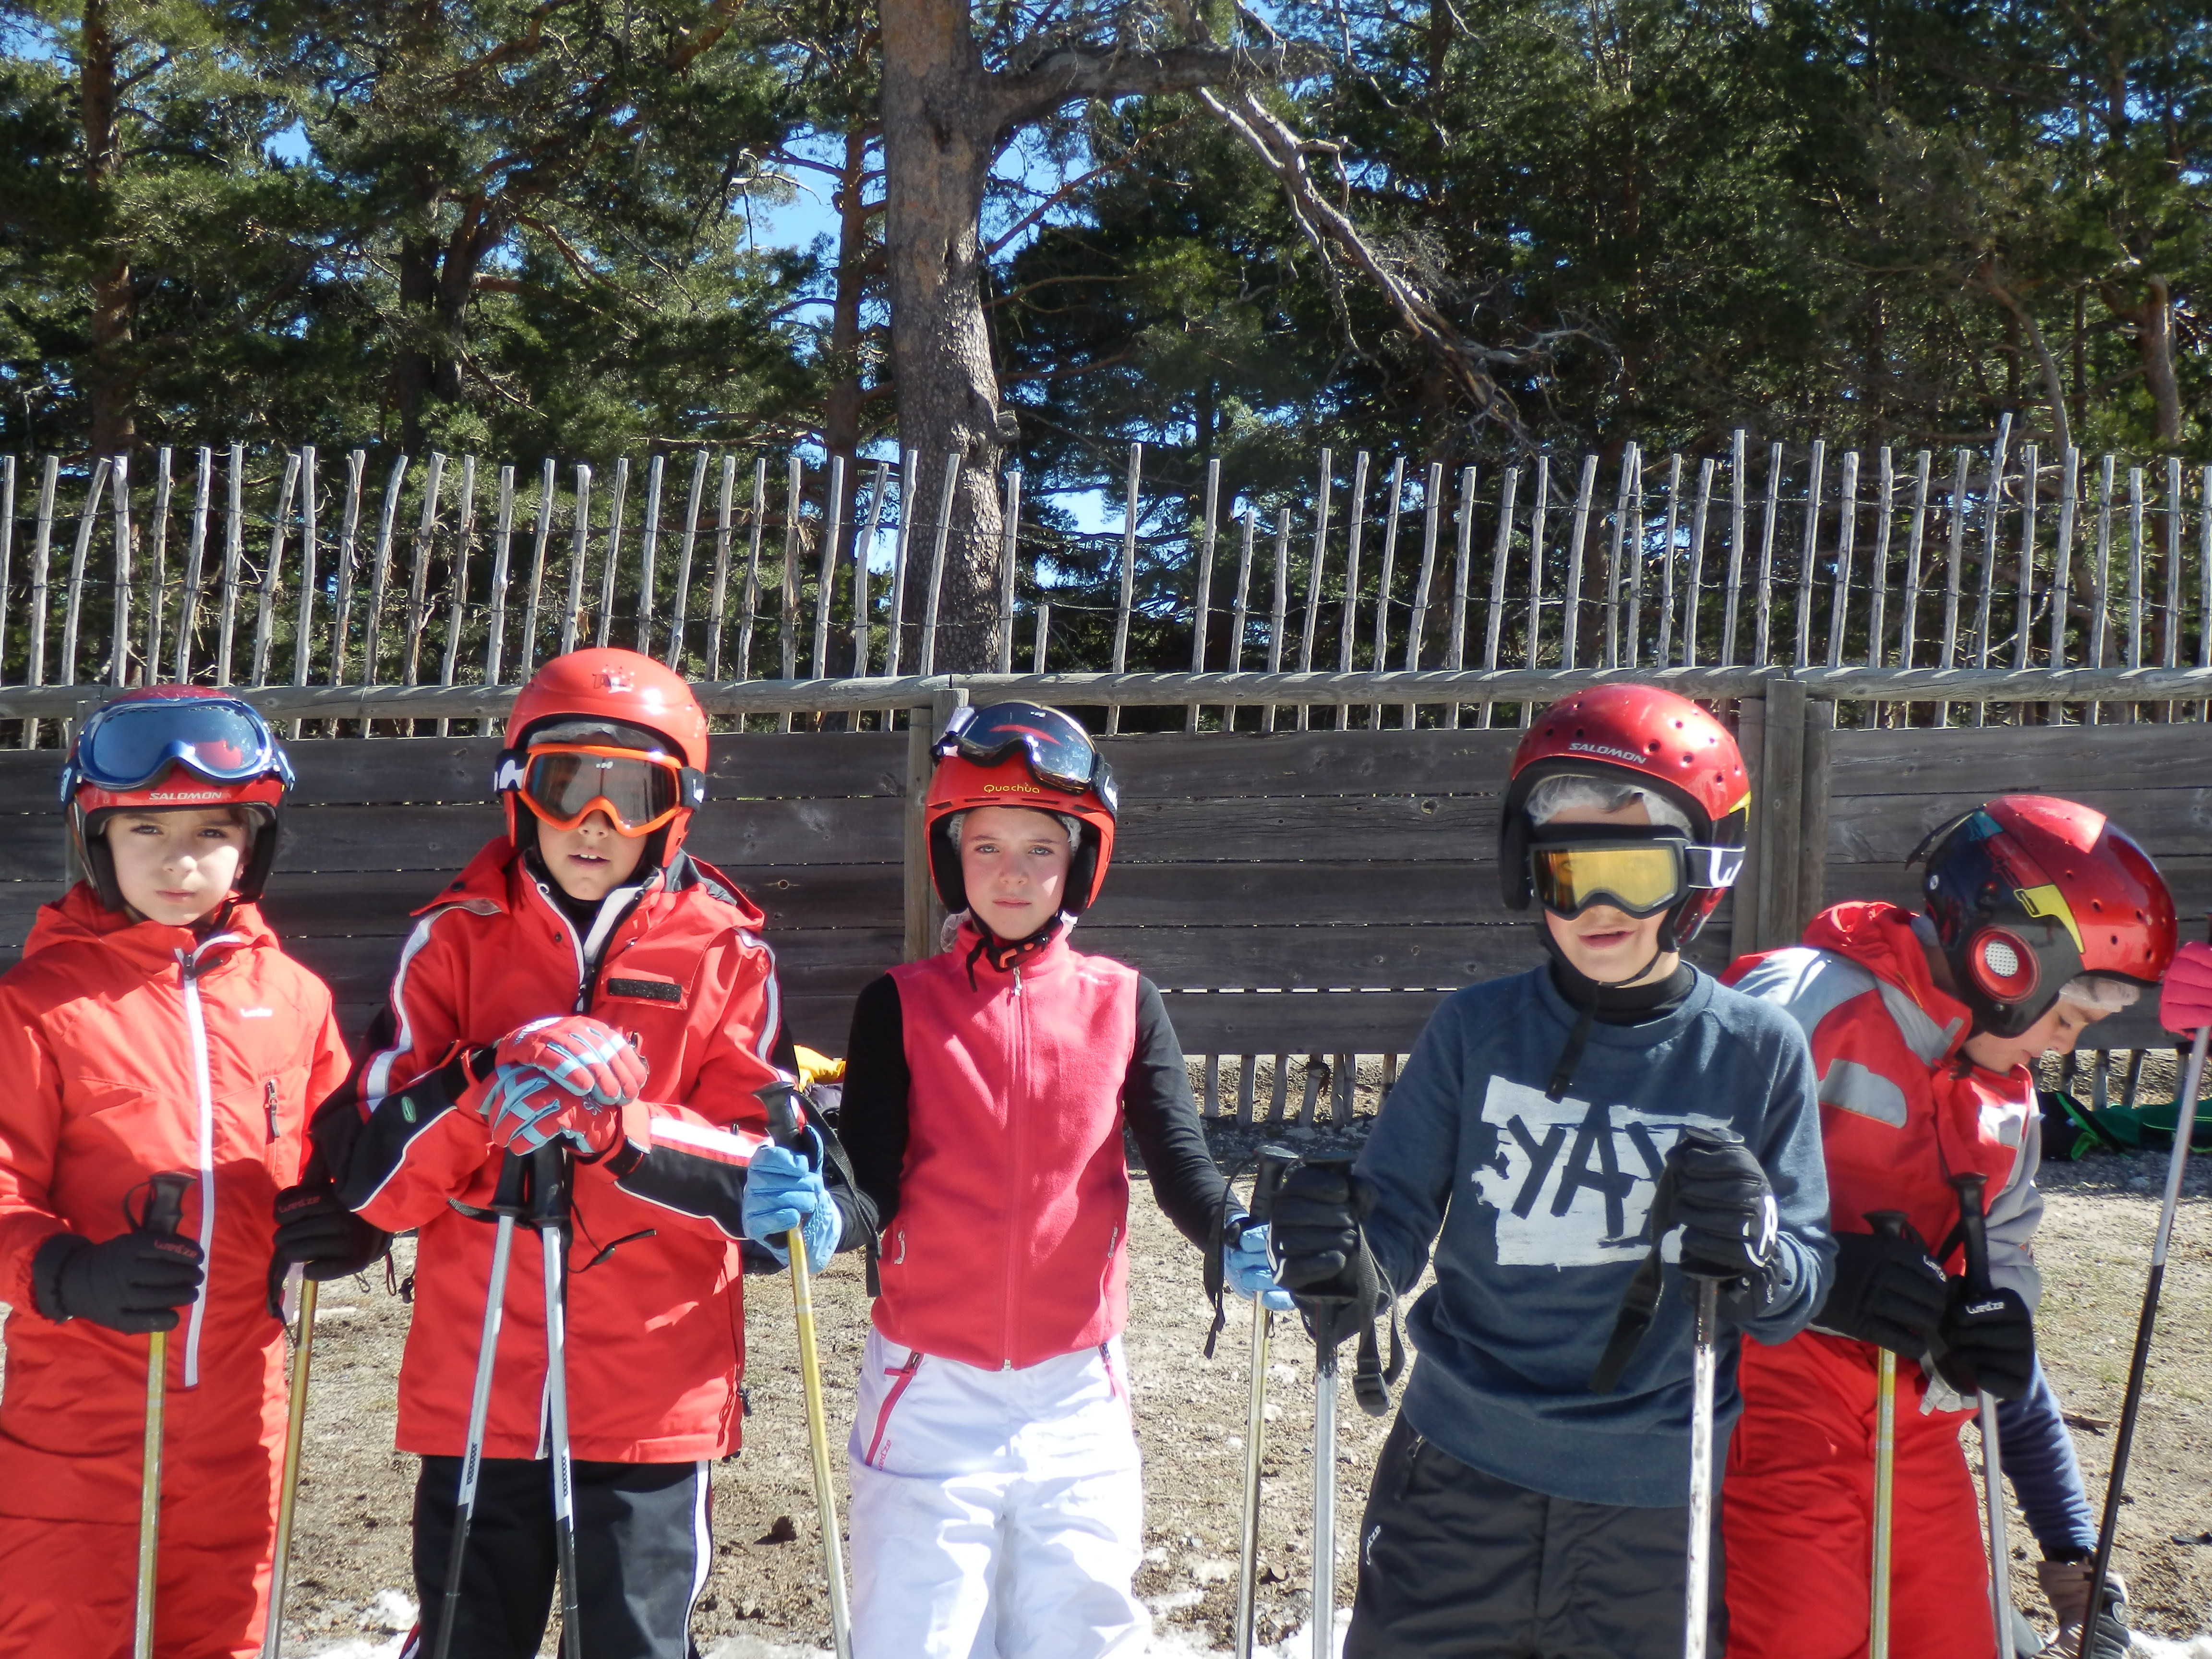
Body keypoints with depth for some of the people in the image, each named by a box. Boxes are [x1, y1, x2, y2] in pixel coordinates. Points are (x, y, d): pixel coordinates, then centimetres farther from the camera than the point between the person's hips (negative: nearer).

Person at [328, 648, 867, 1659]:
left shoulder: (726, 955, 1)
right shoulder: (455, 940, 3)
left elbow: (763, 1177, -7)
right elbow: (372, 1176, -4)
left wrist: (621, 1129, -23)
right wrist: (484, 1091, -23)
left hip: (655, 1401, -1)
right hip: (476, 1389, 1)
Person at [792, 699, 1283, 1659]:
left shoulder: (1125, 1006, 3)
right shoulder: (901, 1005, 1)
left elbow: (1176, 1157, -3)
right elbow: (873, 1182, -6)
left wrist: (1231, 1238, -23)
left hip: (1074, 1391, 1)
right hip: (930, 1389, -1)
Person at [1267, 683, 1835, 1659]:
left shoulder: (1757, 1052, -3)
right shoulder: (1475, 1031, -2)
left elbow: (1798, 1295, -2)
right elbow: (1397, 1222, -1)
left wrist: (1753, 1251, -24)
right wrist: (1341, 1256, -23)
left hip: (1653, 1505, 0)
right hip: (1458, 1479, 0)